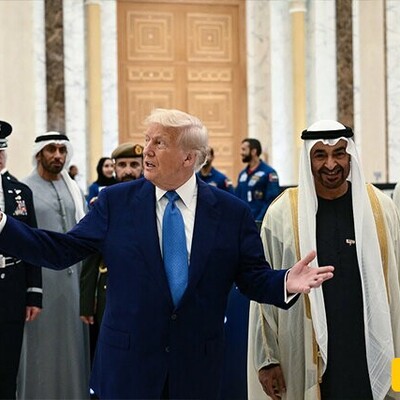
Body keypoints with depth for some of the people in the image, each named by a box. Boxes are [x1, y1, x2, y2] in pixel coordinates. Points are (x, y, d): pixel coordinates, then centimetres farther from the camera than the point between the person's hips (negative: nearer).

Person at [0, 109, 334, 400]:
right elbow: (64, 250, -1)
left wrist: (285, 283, -22)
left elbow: (253, 277, -1)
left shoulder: (232, 212, -2)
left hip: (198, 367, 0)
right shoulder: (116, 201, -1)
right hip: (127, 362, 0)